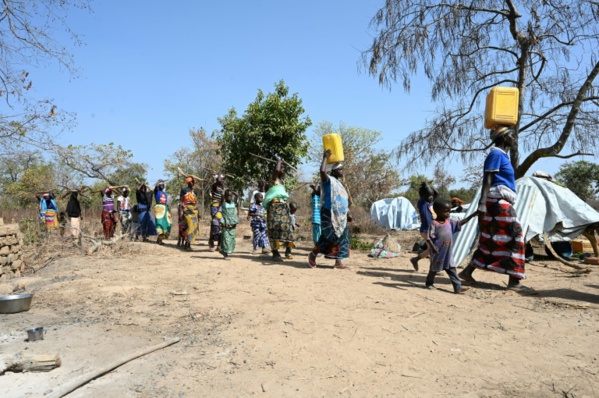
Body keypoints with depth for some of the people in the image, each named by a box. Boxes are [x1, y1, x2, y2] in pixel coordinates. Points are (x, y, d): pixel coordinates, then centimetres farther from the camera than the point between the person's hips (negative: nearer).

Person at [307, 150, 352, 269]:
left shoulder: (339, 183, 21)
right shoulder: (328, 180, -4)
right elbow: (322, 171, -26)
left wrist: (348, 214, 17)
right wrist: (325, 157, -14)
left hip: (341, 216, 9)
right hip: (330, 214, -8)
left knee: (342, 237, 3)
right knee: (329, 238, -8)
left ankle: (338, 261, 6)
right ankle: (313, 255, 8)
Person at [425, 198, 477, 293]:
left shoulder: (449, 222, 4)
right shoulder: (434, 223, -16)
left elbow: (460, 223, 10)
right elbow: (429, 237, -20)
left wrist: (472, 215, 5)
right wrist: (432, 246, -33)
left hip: (447, 253, 6)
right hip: (438, 253, -6)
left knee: (451, 269, 4)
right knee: (434, 269, 12)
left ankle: (458, 287, 4)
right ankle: (429, 283, 33)